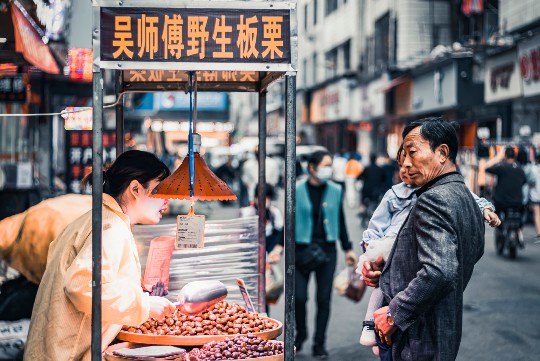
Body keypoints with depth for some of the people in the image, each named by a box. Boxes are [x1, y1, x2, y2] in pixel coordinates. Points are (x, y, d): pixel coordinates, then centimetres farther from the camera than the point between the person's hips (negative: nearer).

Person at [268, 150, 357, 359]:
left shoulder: (335, 191, 5)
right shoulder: (297, 191, -1)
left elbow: (340, 222, 13)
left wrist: (348, 249, 14)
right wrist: (279, 246, -7)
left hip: (327, 250, 2)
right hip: (302, 250, -2)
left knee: (324, 299, 2)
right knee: (299, 297, -3)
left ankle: (319, 344, 13)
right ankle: (300, 334, 25)